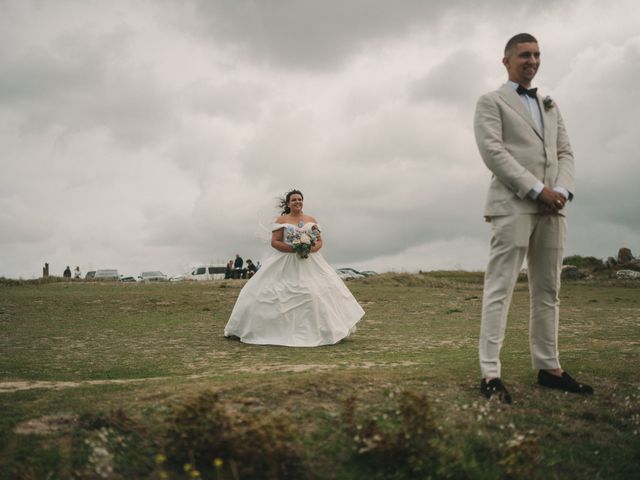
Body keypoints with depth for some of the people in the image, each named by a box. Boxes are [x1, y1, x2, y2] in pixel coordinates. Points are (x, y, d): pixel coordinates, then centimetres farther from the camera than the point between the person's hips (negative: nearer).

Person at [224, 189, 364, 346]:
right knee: (276, 295, -8)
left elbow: (320, 241, 11)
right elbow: (274, 242, -5)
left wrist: (311, 249, -12)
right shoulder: (281, 220, 2)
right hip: (285, 264, -2)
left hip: (310, 263, 3)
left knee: (318, 293, -6)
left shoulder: (311, 220, 12)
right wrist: (293, 248, -17)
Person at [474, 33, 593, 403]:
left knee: (548, 290, 7)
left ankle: (548, 367, 13)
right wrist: (537, 189, -14)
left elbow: (565, 152, 15)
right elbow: (492, 151, -8)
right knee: (501, 289, -9)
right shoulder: (492, 102, 6)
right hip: (513, 205, -6)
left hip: (552, 208, 6)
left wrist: (562, 189, -6)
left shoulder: (551, 107, 25)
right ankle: (491, 373, -11)